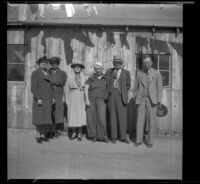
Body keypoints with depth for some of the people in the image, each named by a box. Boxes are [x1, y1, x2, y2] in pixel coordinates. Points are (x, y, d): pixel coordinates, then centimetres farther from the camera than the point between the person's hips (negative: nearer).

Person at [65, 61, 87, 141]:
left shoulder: (84, 77, 7)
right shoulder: (69, 77, 7)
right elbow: (67, 89, 9)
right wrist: (67, 99, 2)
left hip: (81, 98, 0)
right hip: (72, 98, 0)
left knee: (81, 114, -3)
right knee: (72, 115, -1)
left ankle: (79, 133, 6)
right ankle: (74, 132, 12)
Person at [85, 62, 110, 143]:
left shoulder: (105, 78, 7)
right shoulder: (91, 78, 5)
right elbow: (86, 89, -1)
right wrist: (87, 99, -10)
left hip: (101, 100, 0)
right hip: (91, 99, 0)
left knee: (102, 118, -10)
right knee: (92, 118, 2)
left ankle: (103, 135, 5)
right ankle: (93, 135, 15)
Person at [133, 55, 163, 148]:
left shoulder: (157, 73, 1)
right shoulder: (139, 73, 8)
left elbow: (159, 87, -1)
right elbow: (136, 87, 10)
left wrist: (159, 100, -8)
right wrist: (135, 98, 4)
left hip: (151, 100, -2)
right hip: (141, 99, 2)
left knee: (151, 121, 2)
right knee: (140, 120, 1)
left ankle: (150, 141, 13)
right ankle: (138, 140, 11)